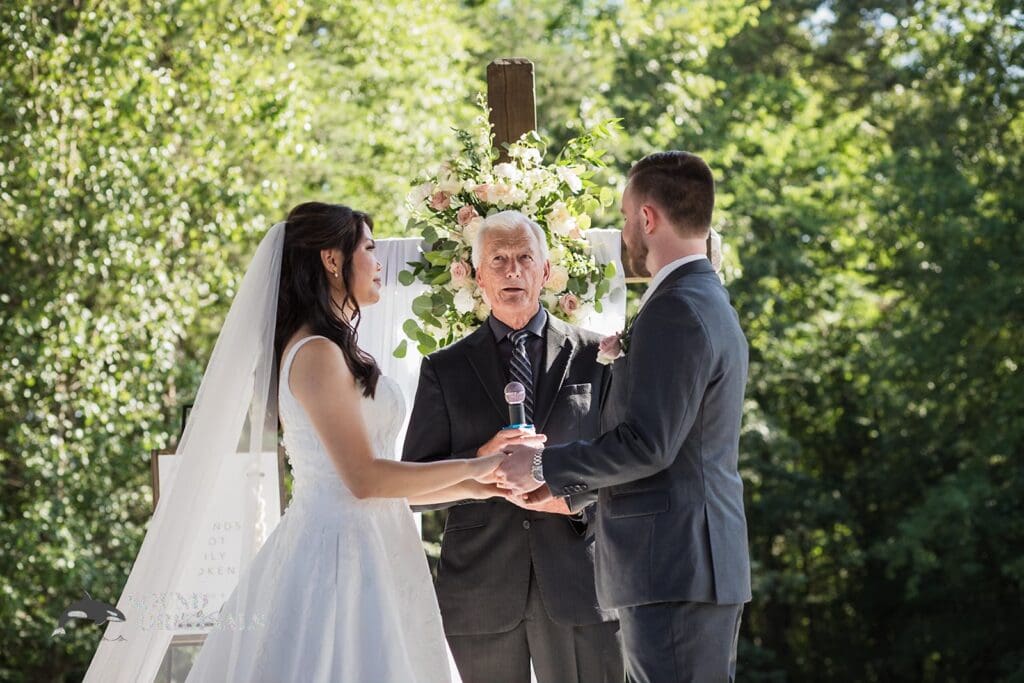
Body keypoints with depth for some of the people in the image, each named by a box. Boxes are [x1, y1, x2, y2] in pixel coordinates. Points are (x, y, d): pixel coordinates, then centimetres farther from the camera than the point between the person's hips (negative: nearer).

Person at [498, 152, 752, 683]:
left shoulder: (676, 311, -15)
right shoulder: (709, 302, 18)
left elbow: (648, 444, -21)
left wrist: (545, 467, -9)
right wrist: (565, 482, 15)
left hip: (673, 569, -10)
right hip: (704, 563, 10)